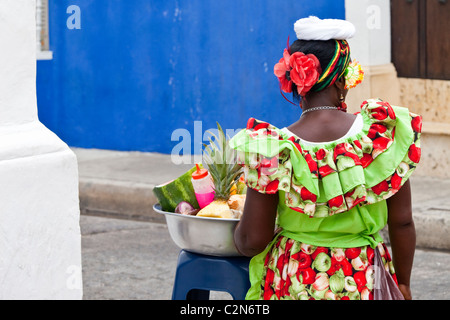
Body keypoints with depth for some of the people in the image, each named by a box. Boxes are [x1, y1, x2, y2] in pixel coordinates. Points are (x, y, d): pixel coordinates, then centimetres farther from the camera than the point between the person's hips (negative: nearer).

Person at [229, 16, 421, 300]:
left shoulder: (273, 149, -13)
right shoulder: (385, 135, -11)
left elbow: (252, 241, -8)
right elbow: (402, 223, -3)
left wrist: (238, 233, 16)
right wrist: (403, 284, 11)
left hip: (294, 285, 0)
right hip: (364, 283, 1)